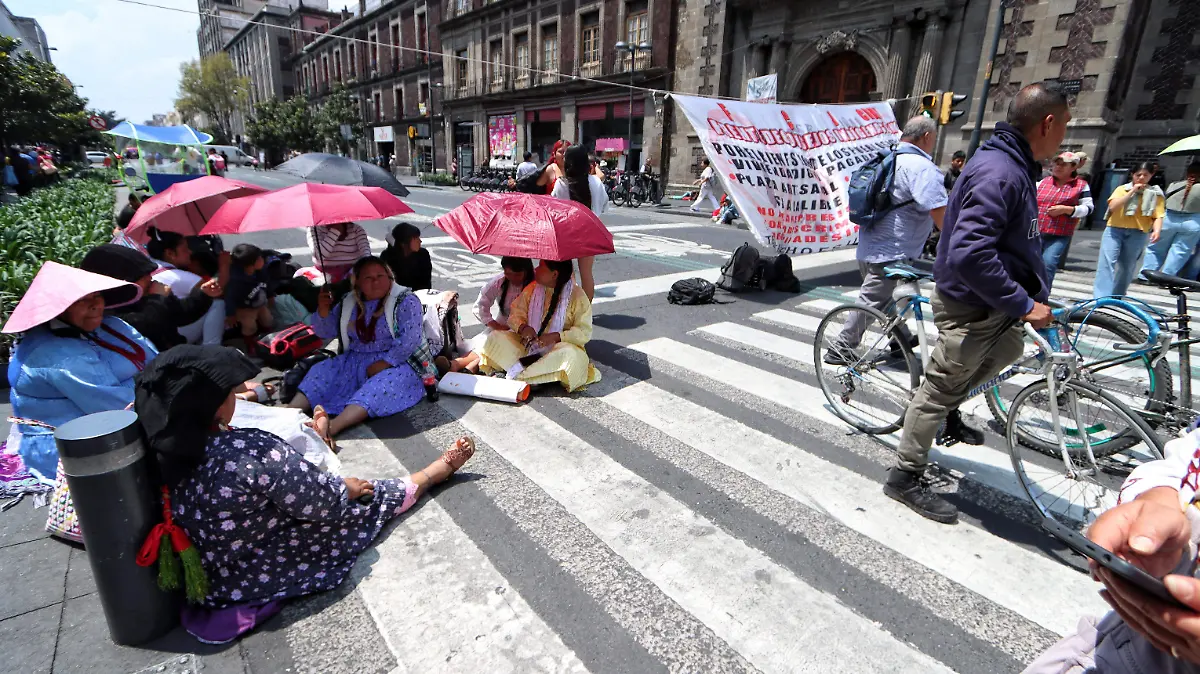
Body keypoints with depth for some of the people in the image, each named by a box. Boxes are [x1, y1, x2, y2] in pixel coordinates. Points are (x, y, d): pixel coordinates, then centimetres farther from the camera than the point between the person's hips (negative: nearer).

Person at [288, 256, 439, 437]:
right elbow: (326, 332, 15)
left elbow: (409, 339, -18)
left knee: (381, 386, -35)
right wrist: (323, 310, -5)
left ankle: (331, 428, -51)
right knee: (321, 372, -11)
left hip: (396, 363, -7)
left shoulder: (405, 301, -8)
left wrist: (383, 363, -22)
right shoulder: (349, 304, 10)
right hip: (355, 362, 7)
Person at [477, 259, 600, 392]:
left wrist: (555, 336, -27)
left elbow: (584, 332, -14)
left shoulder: (577, 296, -11)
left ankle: (519, 374, -29)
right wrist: (522, 327, -19)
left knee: (569, 355, -38)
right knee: (496, 338, -14)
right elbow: (516, 313, 5)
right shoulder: (532, 288, 3)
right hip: (528, 345, 4)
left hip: (557, 347, -4)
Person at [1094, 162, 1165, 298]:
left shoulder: (1155, 195, 8)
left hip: (1138, 234, 2)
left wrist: (1156, 231, -17)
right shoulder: (1122, 189, 6)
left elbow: (1158, 216, 1)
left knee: (1126, 268, 8)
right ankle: (1100, 299, -19)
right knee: (1107, 263, -14)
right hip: (1115, 230, -1)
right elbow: (1112, 206, -11)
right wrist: (1132, 191, -12)